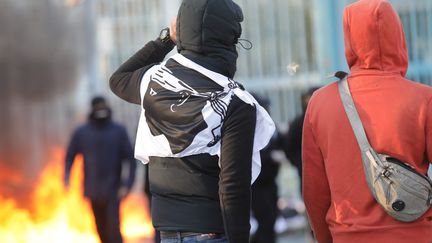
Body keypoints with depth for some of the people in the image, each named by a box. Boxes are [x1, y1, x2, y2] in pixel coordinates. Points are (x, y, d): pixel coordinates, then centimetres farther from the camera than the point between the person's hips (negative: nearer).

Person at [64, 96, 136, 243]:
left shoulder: (119, 131, -3)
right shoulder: (81, 133, 1)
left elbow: (131, 159, -4)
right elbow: (70, 156, 7)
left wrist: (128, 185, -14)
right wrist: (66, 178, -10)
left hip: (112, 191, -2)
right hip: (93, 191, 2)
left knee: (113, 228, -15)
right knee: (101, 228, 10)